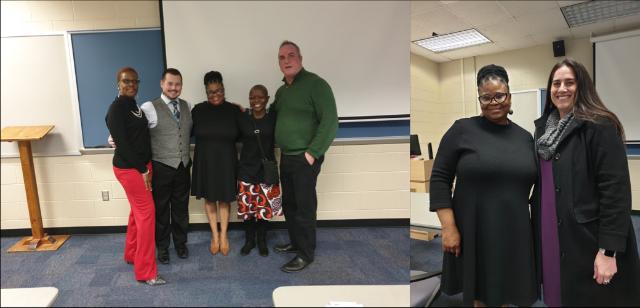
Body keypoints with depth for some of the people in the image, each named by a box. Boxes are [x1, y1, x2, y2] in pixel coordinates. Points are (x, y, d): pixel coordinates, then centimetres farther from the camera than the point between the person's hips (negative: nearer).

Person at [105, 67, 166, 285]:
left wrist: (145, 167, 6)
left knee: (138, 211, 18)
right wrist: (143, 170, -16)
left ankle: (132, 254, 36)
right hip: (129, 168, -8)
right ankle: (145, 271, 0)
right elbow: (122, 143, -18)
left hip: (141, 165, 8)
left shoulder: (134, 106, 11)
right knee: (147, 212, -8)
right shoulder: (116, 109, -14)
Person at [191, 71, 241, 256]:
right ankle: (215, 235, 25)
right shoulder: (198, 110, -4)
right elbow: (190, 133, 0)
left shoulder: (234, 110, -4)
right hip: (205, 161, 1)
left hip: (226, 161, 0)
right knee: (209, 198, 10)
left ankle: (223, 235, 26)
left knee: (225, 198, 10)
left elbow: (241, 136, 3)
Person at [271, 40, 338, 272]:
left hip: (305, 159, -8)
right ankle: (295, 242, 34)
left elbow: (330, 122, -18)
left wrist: (312, 153, -19)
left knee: (304, 208, 0)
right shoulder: (281, 90, 13)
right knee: (289, 204, 17)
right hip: (285, 157, 8)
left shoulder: (315, 84, -12)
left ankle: (306, 254, 13)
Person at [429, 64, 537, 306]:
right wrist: (449, 228, -14)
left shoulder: (525, 137, 7)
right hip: (473, 231, -3)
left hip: (514, 233, 4)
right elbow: (440, 179, -9)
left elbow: (534, 183, 16)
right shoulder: (462, 130, -5)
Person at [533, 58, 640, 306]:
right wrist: (537, 231, 14)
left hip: (589, 241, -6)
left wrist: (609, 250, -20)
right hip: (552, 240, 6)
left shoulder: (600, 127, -12)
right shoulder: (543, 128, 9)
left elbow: (616, 190, -17)